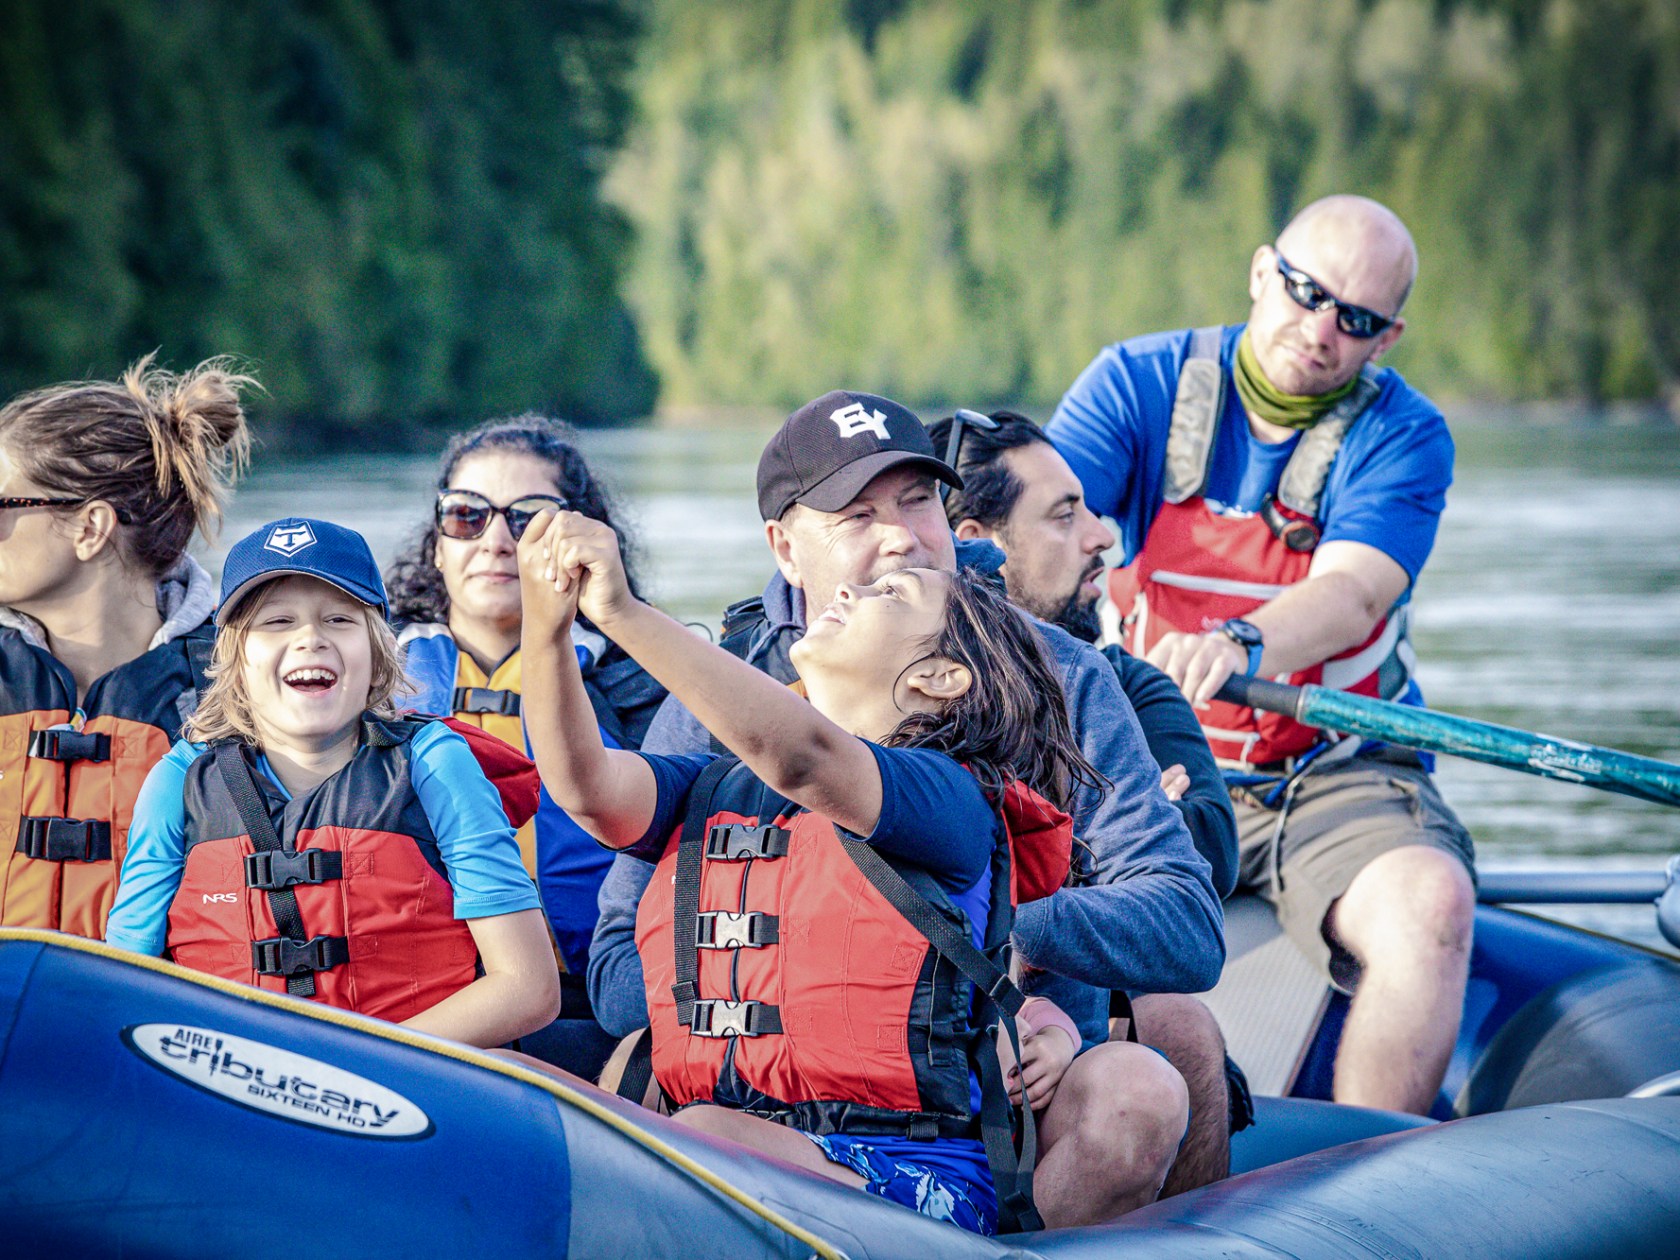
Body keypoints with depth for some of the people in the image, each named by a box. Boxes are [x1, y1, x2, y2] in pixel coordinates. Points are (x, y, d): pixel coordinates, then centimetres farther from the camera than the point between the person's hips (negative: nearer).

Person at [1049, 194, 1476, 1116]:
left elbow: (1349, 595, -22)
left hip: (1338, 779, -1)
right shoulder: (1138, 384, 0)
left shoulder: (1402, 437, -3)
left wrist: (1238, 645, -44)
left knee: (1432, 900, -31)